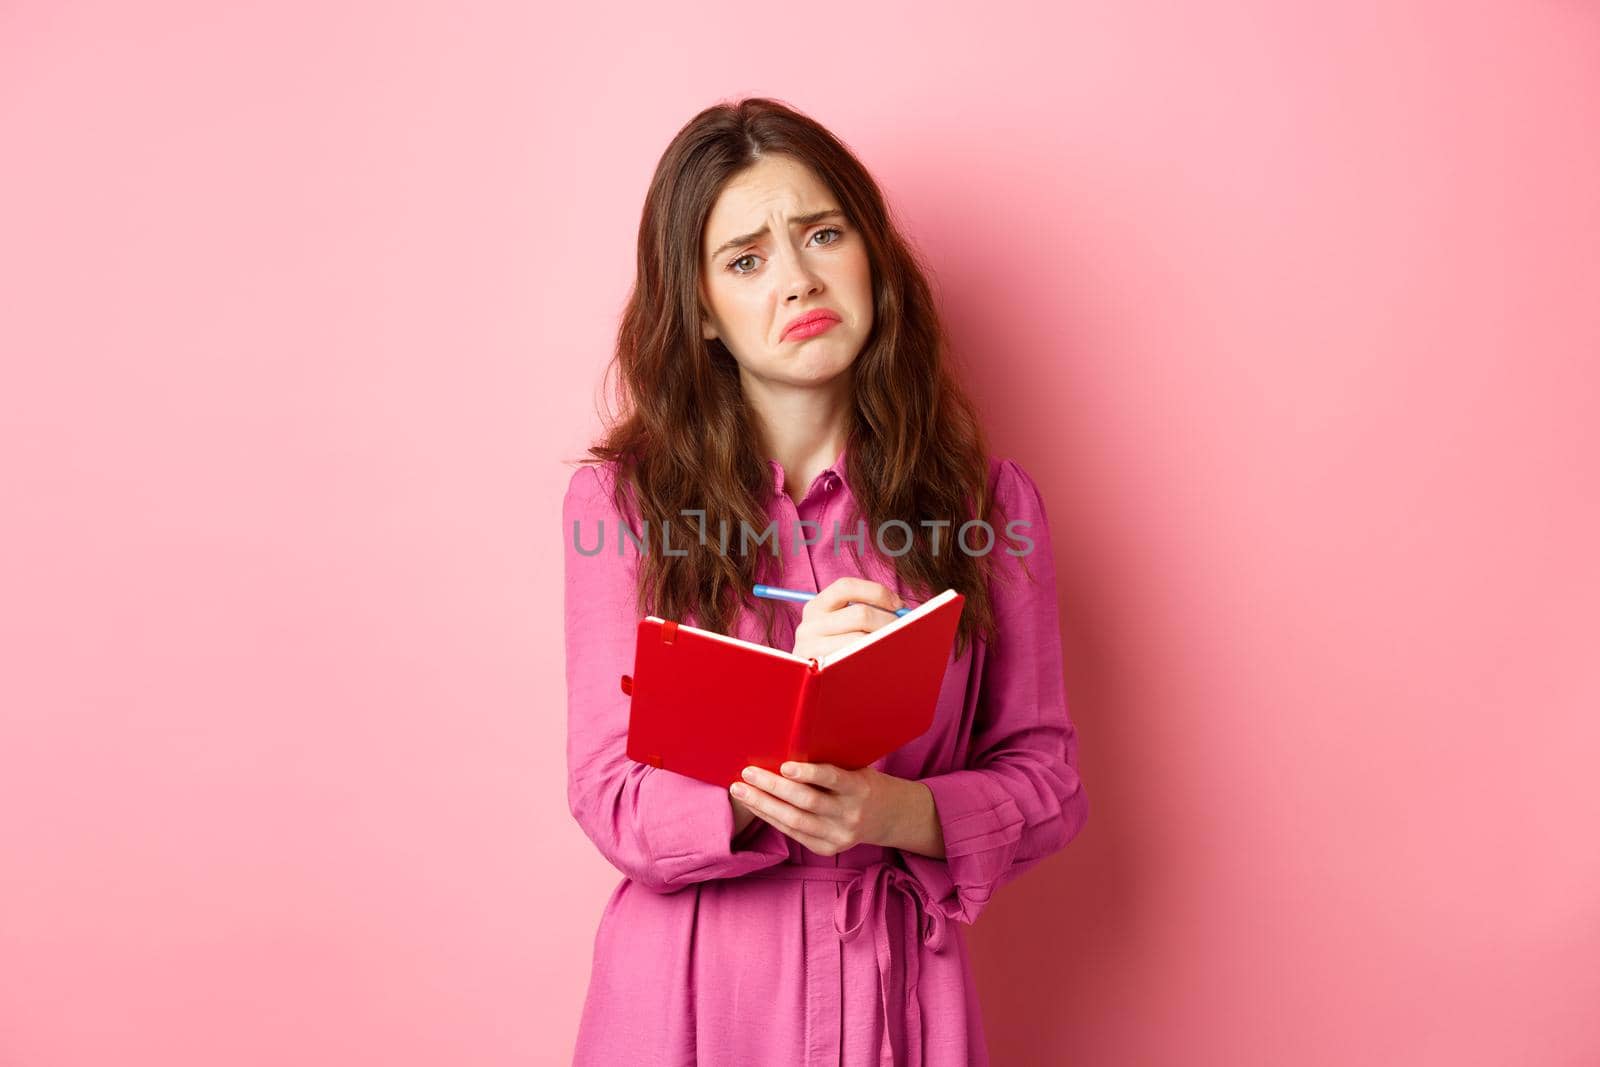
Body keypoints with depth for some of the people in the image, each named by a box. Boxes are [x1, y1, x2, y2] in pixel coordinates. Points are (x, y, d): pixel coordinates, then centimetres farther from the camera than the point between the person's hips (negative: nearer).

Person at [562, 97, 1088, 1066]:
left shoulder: (988, 499, -3)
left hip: (903, 984, 1)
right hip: (689, 988, -1)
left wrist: (895, 813, -21)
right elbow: (613, 803, -10)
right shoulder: (622, 497, -7)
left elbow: (1047, 777, -1)